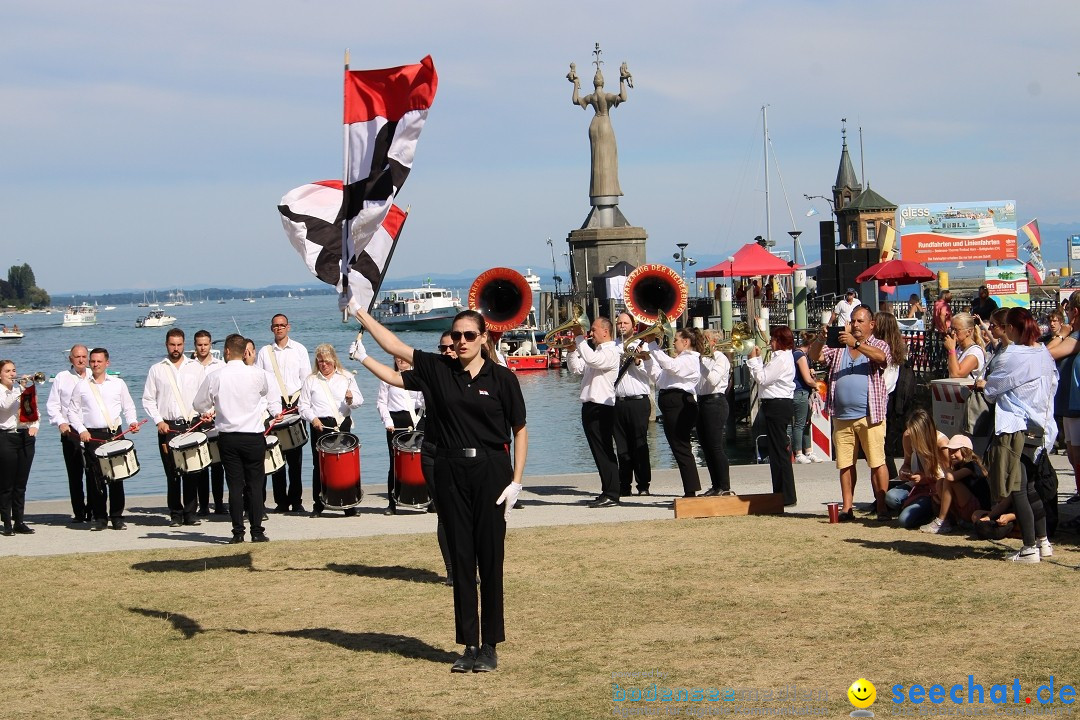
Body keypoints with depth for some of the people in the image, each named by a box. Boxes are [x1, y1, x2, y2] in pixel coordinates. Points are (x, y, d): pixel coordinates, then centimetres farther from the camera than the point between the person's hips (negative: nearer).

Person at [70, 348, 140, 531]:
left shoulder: (118, 384, 12)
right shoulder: (81, 386, 10)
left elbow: (128, 407, 14)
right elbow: (74, 412, 10)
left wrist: (132, 421, -5)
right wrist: (81, 430, -4)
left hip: (115, 434, 0)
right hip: (92, 436, 0)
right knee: (96, 478, -2)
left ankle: (117, 517, 2)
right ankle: (100, 518, 5)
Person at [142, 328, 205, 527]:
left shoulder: (195, 367, 12)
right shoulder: (157, 369, 10)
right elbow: (148, 399, 8)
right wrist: (158, 421, -3)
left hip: (192, 425, 0)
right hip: (168, 427, 0)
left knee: (192, 472, -4)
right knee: (172, 473, -1)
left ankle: (190, 513, 3)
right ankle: (176, 515, 5)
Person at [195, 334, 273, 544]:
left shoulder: (215, 377, -6)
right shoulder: (257, 374, -6)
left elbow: (200, 404, 8)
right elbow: (268, 396, 14)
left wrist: (211, 411, 29)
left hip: (227, 437, 1)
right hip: (253, 436, -1)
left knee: (235, 485, 5)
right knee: (255, 485, 5)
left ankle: (238, 532, 4)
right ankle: (257, 531, 3)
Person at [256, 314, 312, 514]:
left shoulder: (299, 350, 10)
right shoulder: (264, 352, 13)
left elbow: (306, 380, 7)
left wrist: (297, 400, -5)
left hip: (295, 404, -1)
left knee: (295, 456, -4)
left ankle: (296, 501, -2)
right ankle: (281, 501, 1)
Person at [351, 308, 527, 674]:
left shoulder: (502, 378, -3)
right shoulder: (438, 370, 5)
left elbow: (520, 430, -1)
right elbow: (394, 346, 7)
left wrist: (516, 481, -7)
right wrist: (359, 313, 2)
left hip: (491, 471, -3)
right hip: (451, 472, 3)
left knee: (490, 558, 1)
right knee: (461, 558, 5)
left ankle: (490, 646, 9)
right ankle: (469, 644, 11)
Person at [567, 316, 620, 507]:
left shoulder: (610, 352, -10)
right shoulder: (596, 351, 20)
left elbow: (592, 360, -28)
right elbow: (577, 369, 20)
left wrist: (580, 339, -20)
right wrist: (572, 350, 7)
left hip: (601, 408, -10)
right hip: (590, 406, 10)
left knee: (605, 453, -7)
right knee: (600, 453, 12)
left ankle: (611, 495, -6)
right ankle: (607, 492, 16)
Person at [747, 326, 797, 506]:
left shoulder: (782, 359, -16)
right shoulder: (783, 357, 18)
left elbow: (762, 379, -18)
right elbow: (764, 377, 16)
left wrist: (754, 360, -9)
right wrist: (758, 359, 12)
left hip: (777, 406, -11)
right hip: (779, 405, 11)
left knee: (779, 451, -8)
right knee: (778, 450, 14)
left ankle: (786, 497, -5)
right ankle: (782, 494, 20)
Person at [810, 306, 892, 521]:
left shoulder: (879, 346, 6)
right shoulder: (838, 346, 16)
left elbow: (881, 357, -16)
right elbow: (814, 355, 6)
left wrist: (856, 344, -27)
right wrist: (821, 339, -14)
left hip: (869, 415, -4)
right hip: (842, 416, 4)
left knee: (877, 462, -7)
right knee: (845, 463, 5)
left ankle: (882, 508, -5)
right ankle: (847, 508, 9)